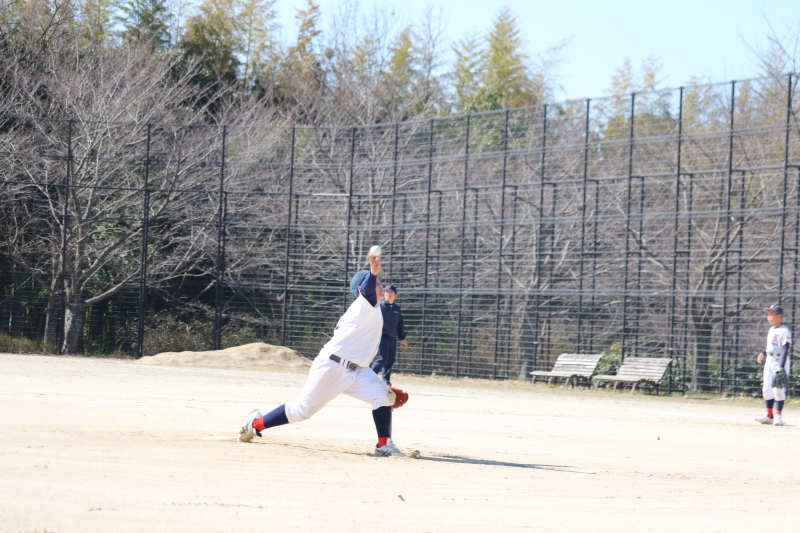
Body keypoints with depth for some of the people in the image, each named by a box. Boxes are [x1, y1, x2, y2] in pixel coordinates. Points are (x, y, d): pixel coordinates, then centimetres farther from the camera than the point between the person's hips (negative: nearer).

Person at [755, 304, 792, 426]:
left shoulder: (784, 331, -14)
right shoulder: (771, 330, 13)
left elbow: (786, 350, -19)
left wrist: (781, 368, -24)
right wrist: (763, 353, 8)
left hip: (780, 363, -9)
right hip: (769, 362, 9)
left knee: (778, 390, -7)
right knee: (767, 389, 8)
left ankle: (778, 416, -3)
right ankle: (769, 416, 15)